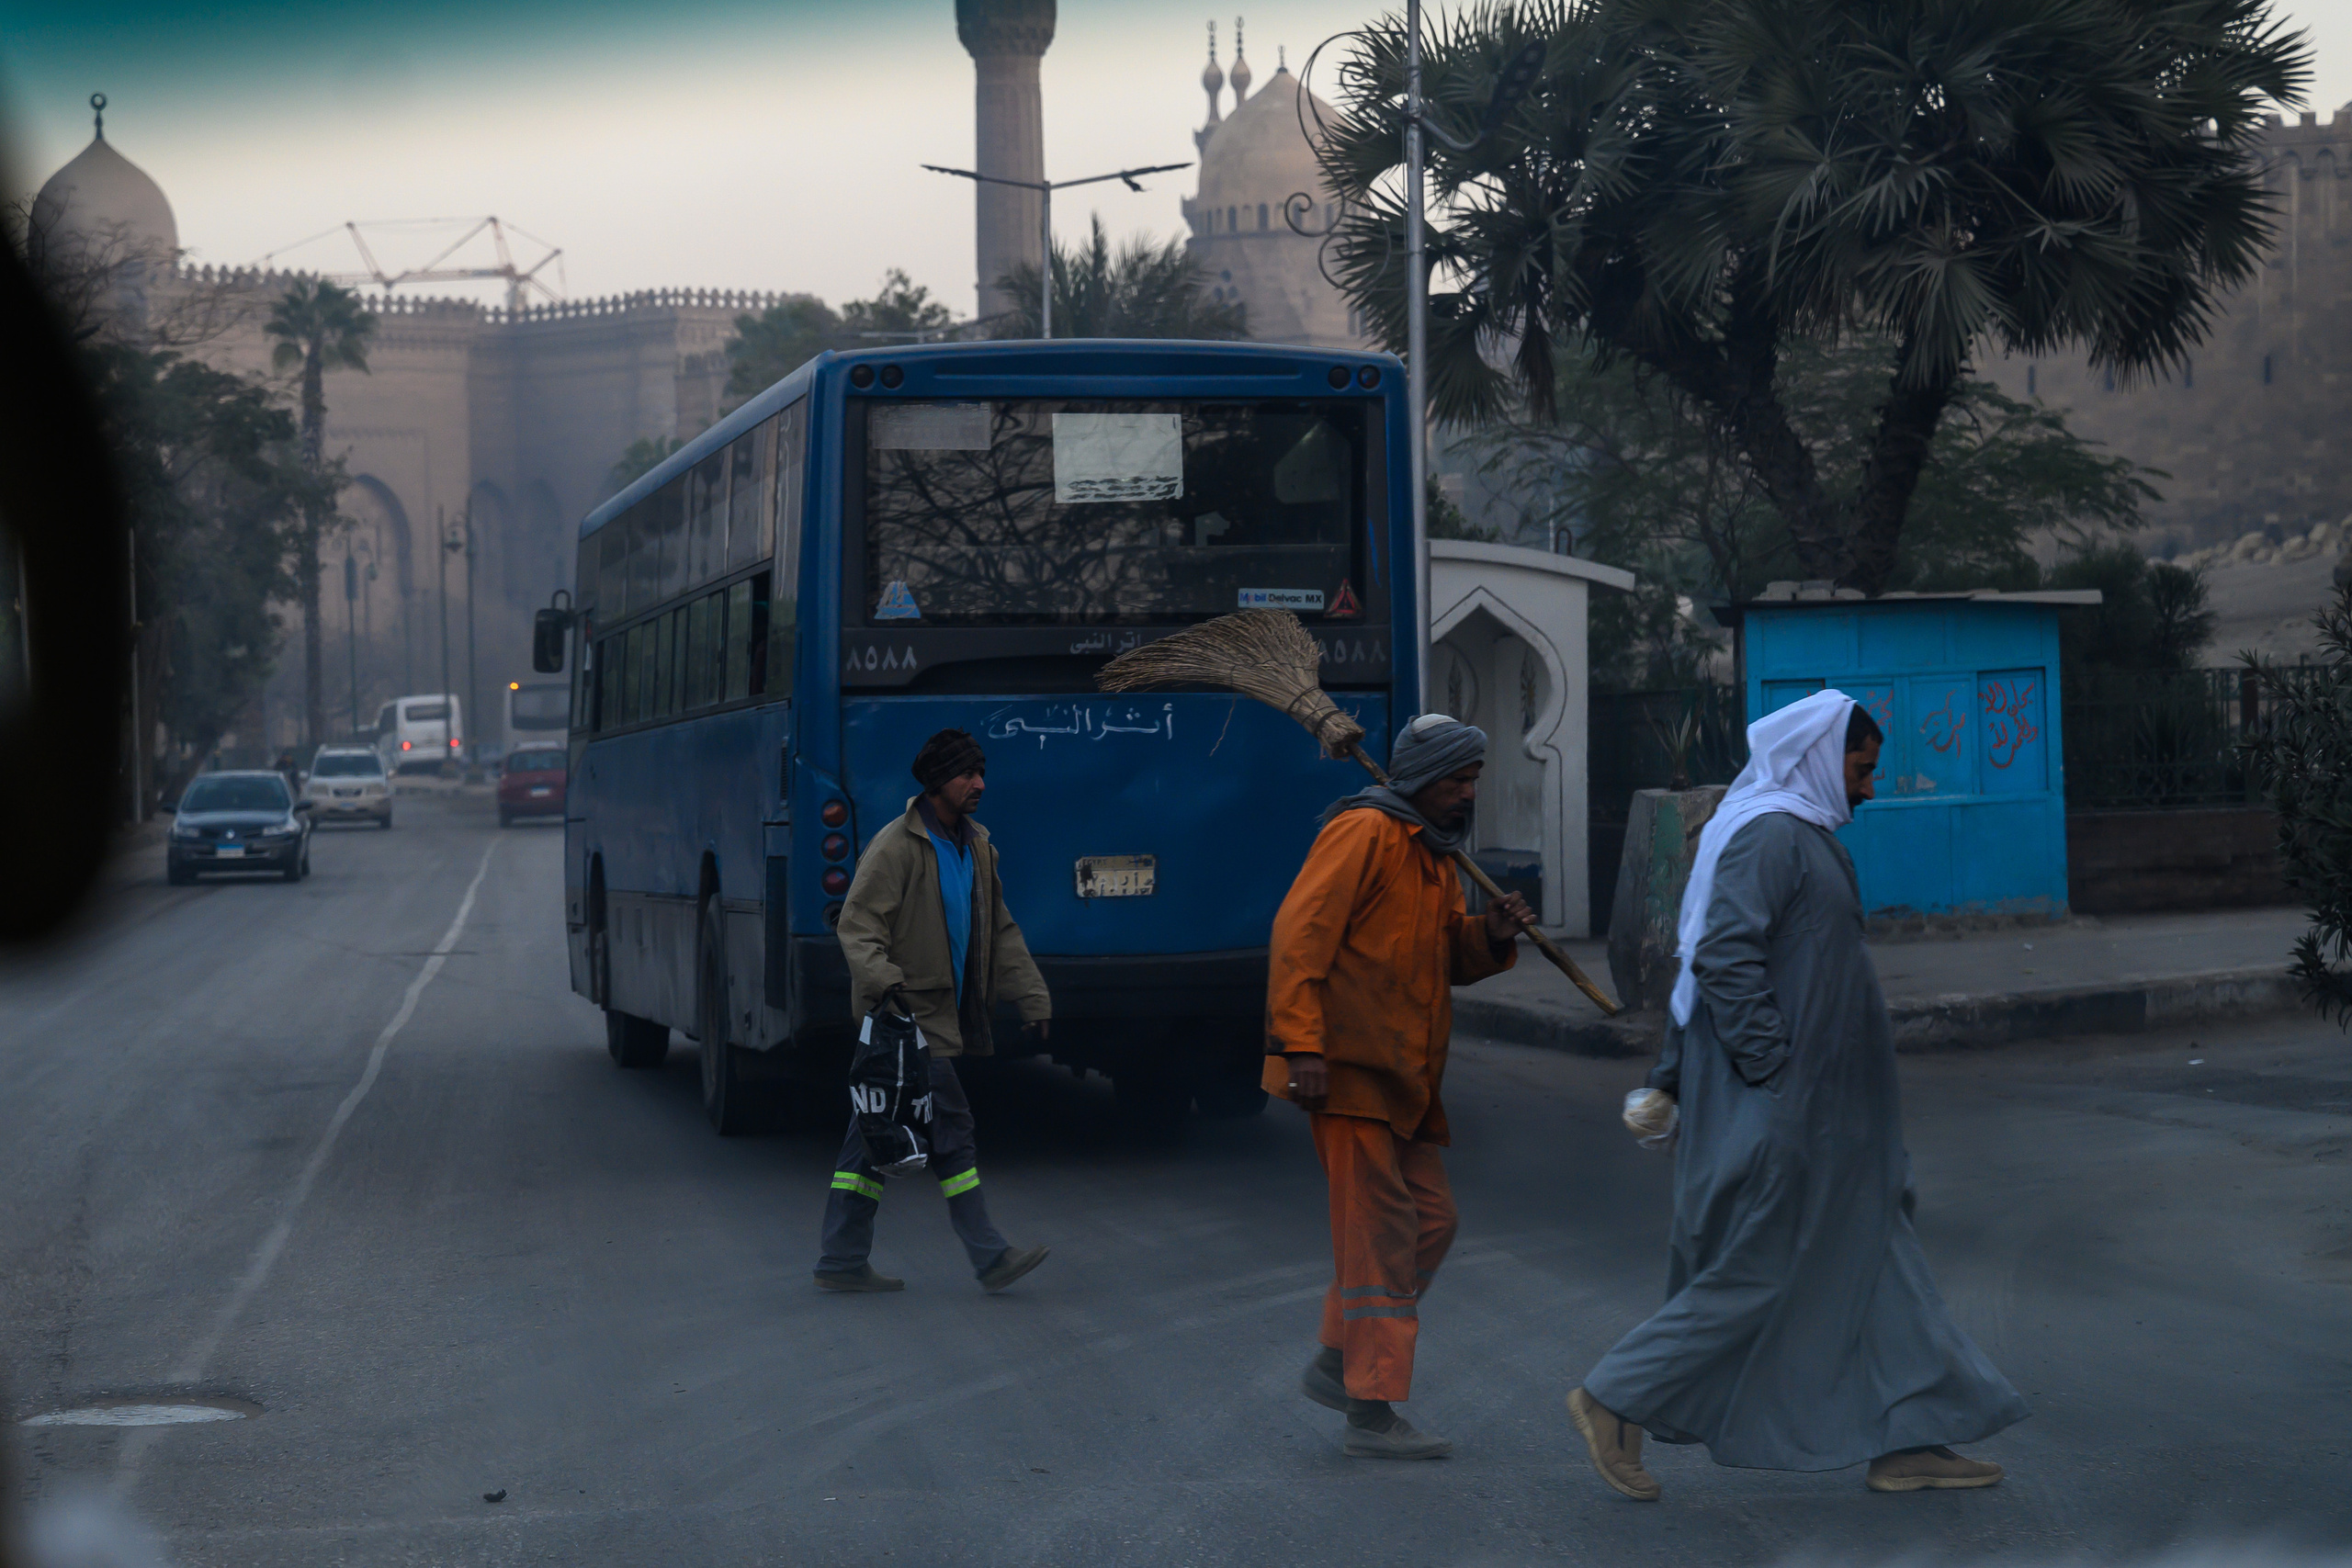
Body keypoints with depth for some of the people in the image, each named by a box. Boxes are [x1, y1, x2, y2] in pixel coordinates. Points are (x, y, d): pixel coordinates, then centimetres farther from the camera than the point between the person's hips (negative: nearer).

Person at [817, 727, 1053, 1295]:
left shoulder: (975, 845, 15)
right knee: (950, 1127, -8)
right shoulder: (896, 847, -11)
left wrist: (1032, 999, 15)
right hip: (910, 1015, -8)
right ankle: (990, 1256, -5)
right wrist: (881, 981, -30)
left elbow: (1001, 932, 21)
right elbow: (857, 925, -15)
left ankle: (843, 1261, 13)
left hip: (946, 1014, 8)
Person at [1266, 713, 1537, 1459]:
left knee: (1430, 1221, 10)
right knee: (1380, 1230, -8)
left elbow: (1451, 961, 23)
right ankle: (1372, 1412, -4)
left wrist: (1492, 935, 0)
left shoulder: (1433, 853, 20)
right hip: (1347, 1067, -9)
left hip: (1402, 1075, 10)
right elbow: (1300, 934, -17)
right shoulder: (1364, 832, -9)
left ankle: (1334, 1363, 20)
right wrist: (1302, 1046, -24)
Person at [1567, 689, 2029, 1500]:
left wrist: (1673, 1078, 20)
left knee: (1870, 1260, 10)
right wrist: (1774, 1069, -24)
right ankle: (1615, 1400, 5)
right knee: (1755, 1276, -4)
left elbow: (1699, 956, 20)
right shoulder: (1770, 834, -15)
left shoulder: (1794, 833, 18)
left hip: (1817, 1116, 11)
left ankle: (1906, 1442, 14)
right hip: (1779, 1114, -11)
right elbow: (1724, 957, -25)